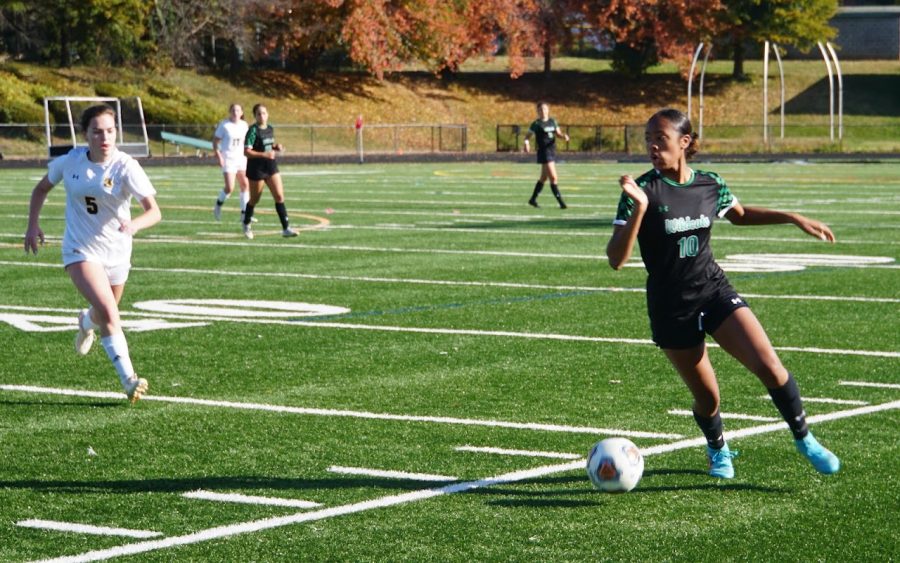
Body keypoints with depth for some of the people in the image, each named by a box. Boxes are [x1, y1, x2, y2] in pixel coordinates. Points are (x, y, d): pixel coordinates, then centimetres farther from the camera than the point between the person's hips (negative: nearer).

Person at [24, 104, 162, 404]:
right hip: (80, 251, -1)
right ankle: (128, 379, -19)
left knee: (105, 315, 22)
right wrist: (32, 225, 4)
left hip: (117, 253, 1)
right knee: (108, 314, -22)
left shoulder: (125, 167, -17)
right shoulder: (70, 161, -9)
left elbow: (154, 211, -23)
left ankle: (87, 321, 59)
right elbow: (41, 189, 12)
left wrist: (135, 224, -43)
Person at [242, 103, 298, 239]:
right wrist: (264, 154, -28)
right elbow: (246, 152, -20)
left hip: (271, 166, 6)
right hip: (256, 168, -6)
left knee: (279, 196, -4)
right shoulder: (253, 130, -14)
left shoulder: (270, 128, 7)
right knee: (254, 199, 9)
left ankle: (286, 228, -5)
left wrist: (276, 147, 0)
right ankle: (246, 225, 33)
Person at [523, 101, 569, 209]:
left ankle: (533, 199, 29)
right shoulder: (536, 124, -6)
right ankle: (561, 202, -12)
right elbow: (527, 136, -1)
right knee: (553, 178, -13)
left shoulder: (552, 121, 10)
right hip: (544, 152, -7)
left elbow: (558, 133, 15)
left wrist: (564, 135, -8)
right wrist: (527, 143, -21)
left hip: (552, 151, 7)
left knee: (544, 178, 16)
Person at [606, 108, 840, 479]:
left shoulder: (710, 184, -1)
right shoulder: (642, 190, -13)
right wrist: (638, 210, -33)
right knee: (706, 395, 5)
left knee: (769, 367, -15)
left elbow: (740, 215, 22)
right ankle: (717, 449, 38)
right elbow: (616, 259, -20)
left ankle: (804, 439, 8)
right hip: (670, 306, -2)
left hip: (715, 291, 2)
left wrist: (795, 219, 16)